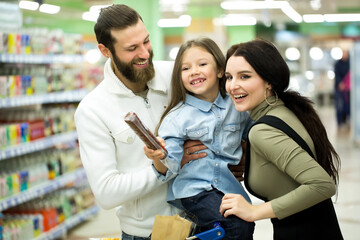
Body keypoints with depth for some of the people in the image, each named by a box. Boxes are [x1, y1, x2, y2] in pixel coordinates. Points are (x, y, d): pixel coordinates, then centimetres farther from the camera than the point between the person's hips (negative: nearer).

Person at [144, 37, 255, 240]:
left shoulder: (236, 107, 8)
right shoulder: (177, 117, -1)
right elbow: (171, 167, -7)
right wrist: (160, 159, -26)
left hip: (229, 187, 4)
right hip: (194, 189, -4)